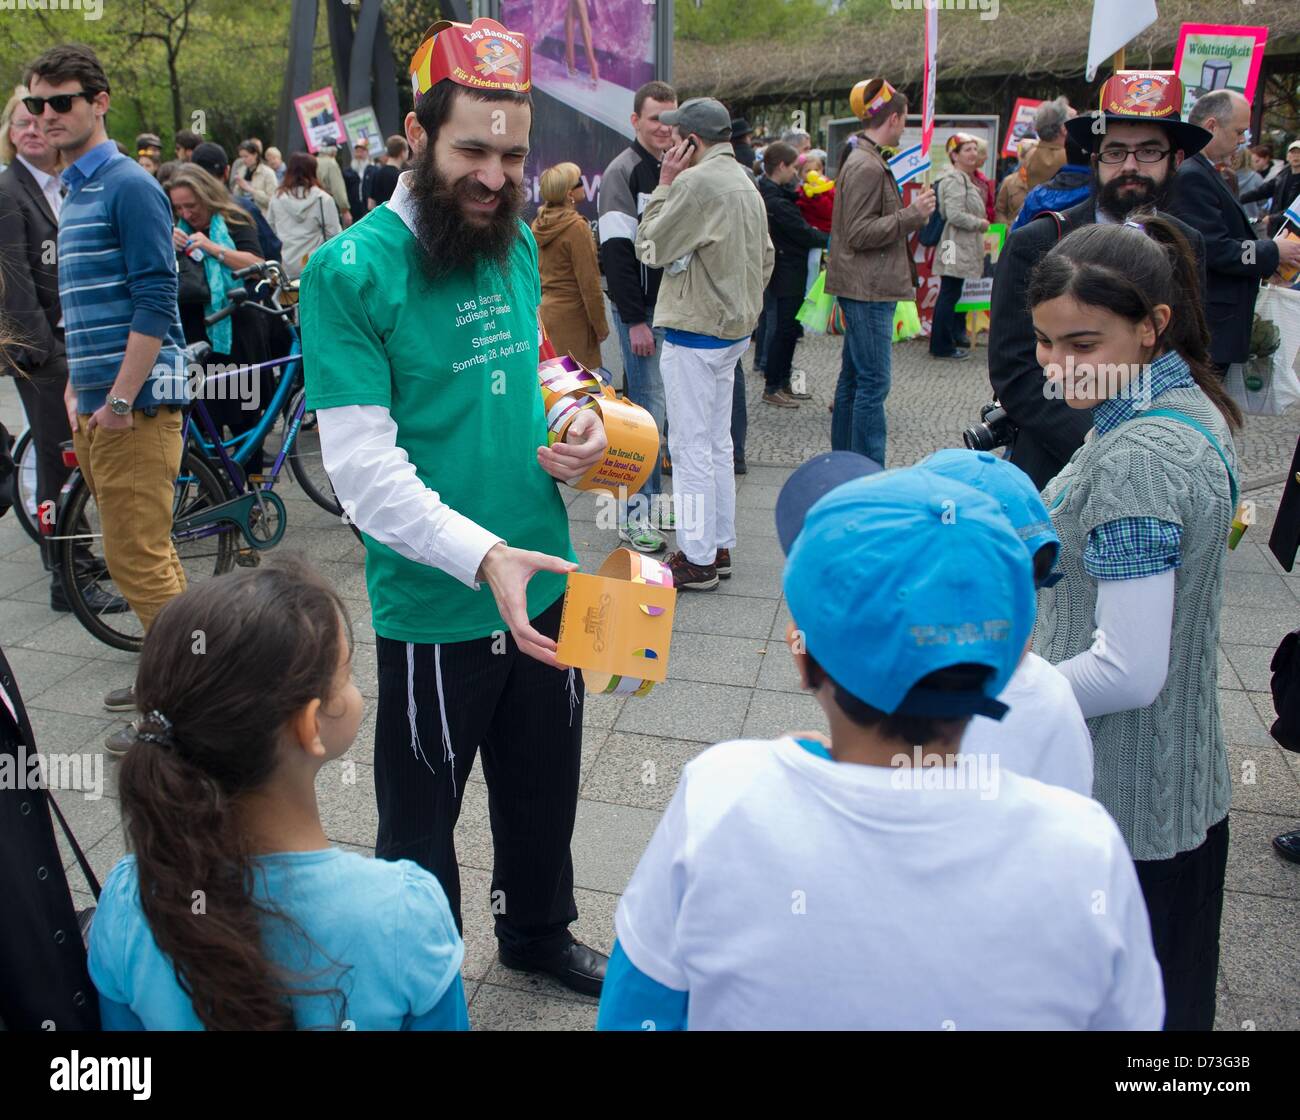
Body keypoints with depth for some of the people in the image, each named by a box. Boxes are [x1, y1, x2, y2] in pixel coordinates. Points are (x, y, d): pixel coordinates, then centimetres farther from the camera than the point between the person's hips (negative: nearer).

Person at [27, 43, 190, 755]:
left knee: (138, 560, -6)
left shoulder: (129, 186, -9)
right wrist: (76, 391, 17)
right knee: (144, 554, 15)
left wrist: (120, 400, -19)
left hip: (134, 407, -9)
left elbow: (155, 302, -17)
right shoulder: (74, 192, 19)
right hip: (97, 404, 9)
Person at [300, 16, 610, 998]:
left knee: (544, 786, 23)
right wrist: (483, 556, -33)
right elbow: (364, 466, -20)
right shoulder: (349, 271, -15)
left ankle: (539, 933, 49)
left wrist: (575, 436, -3)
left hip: (546, 580, 6)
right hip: (435, 607, -6)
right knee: (421, 816, 14)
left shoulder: (517, 243, 5)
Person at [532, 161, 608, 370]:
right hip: (570, 316, -8)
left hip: (543, 311, 8)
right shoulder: (577, 227, -16)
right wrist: (601, 325, -8)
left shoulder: (537, 225, 7)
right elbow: (589, 282, -15)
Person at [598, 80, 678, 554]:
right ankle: (634, 513, 1)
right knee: (647, 405, -7)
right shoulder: (624, 171, -8)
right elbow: (616, 252, -16)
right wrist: (635, 320, -20)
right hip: (641, 310, -7)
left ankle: (653, 499, 21)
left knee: (660, 403, 11)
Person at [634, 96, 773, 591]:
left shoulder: (696, 182, -18)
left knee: (691, 448, -2)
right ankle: (720, 546, 25)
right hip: (734, 331, 10)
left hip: (696, 333, -10)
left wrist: (664, 184, -5)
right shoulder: (745, 182, 12)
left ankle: (697, 559, 5)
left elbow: (649, 249, -12)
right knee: (718, 443, 16)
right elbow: (765, 258, 18)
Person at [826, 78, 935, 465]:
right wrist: (912, 215, -17)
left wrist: (910, 213, 18)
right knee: (873, 382, -8)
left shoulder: (863, 160, 17)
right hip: (868, 288, -11)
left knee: (854, 376, 15)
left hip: (864, 287, 11)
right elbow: (859, 233, -19)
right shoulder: (867, 166, -15)